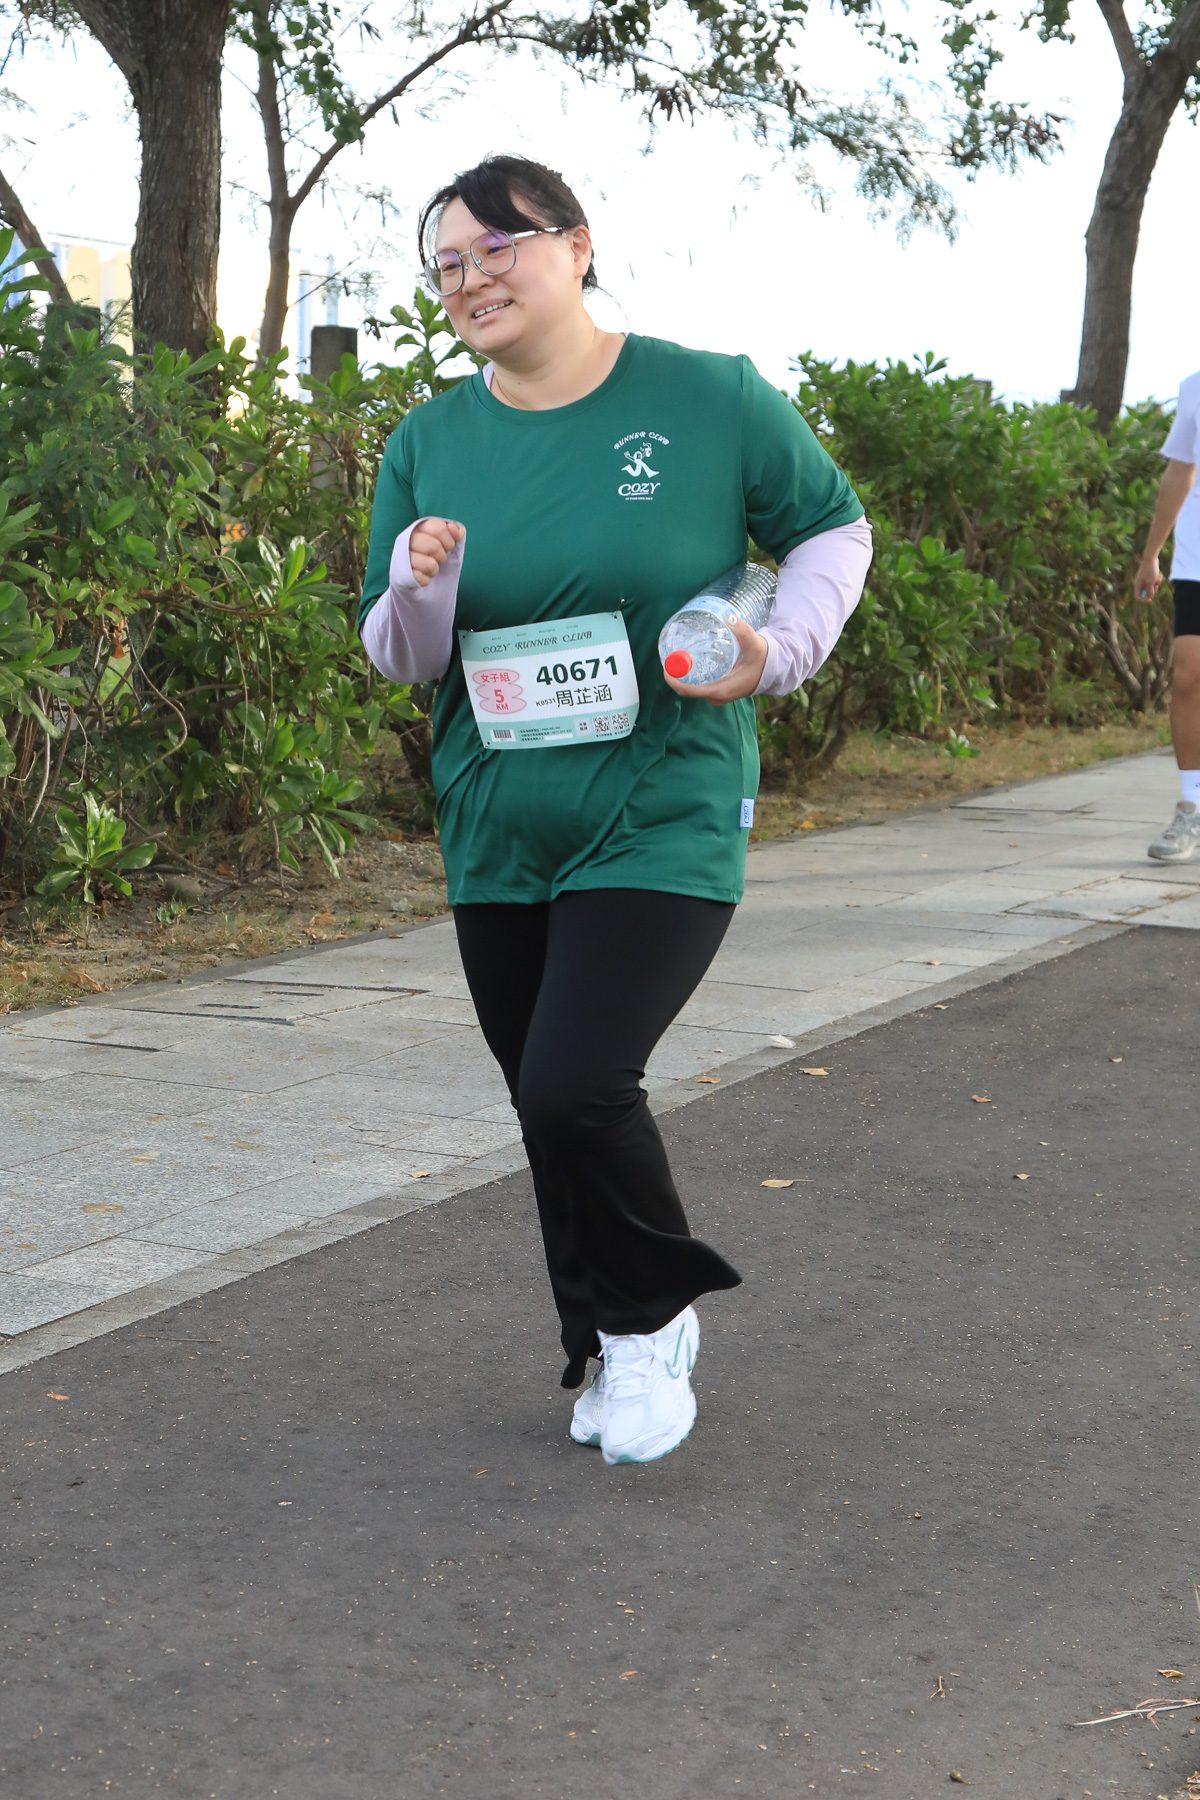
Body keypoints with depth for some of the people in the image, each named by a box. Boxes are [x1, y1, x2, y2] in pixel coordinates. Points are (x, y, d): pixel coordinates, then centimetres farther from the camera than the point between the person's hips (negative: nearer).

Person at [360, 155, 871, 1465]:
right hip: (497, 835, 5)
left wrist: (780, 649, -10)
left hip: (664, 822, -4)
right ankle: (609, 1351, 34)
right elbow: (399, 661, 8)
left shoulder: (709, 399, -6)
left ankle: (652, 1318, 11)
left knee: (574, 1086, -18)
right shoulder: (428, 445, 3)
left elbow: (834, 531, 8)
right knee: (551, 1111, 11)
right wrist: (419, 585, -15)